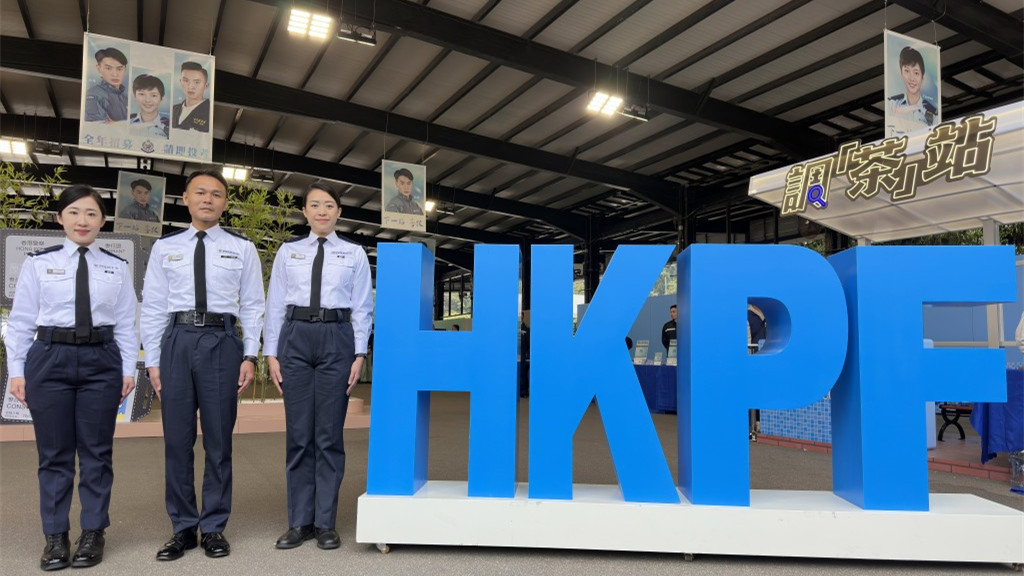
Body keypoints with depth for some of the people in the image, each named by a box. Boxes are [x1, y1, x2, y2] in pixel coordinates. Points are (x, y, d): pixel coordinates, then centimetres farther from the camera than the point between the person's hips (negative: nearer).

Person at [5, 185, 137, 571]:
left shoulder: (117, 268, 5)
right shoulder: (38, 264, 4)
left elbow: (125, 324, 4)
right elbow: (21, 321, 4)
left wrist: (128, 369, -1)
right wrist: (16, 371, 0)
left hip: (101, 361, 1)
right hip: (50, 359, 0)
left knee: (96, 451, 7)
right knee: (54, 453, 7)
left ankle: (93, 533, 20)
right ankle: (55, 536, 19)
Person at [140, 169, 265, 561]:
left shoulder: (242, 248, 6)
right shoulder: (165, 248, 10)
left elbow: (252, 306, 4)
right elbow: (152, 308, 9)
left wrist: (249, 356, -4)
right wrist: (153, 361, 3)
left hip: (222, 341, -1)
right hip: (177, 341, 2)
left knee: (219, 440, 5)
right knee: (177, 440, 6)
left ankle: (214, 528, 17)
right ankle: (183, 528, 19)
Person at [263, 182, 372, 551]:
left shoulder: (354, 254, 7)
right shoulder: (288, 251, 10)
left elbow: (362, 308, 4)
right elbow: (275, 304, 8)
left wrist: (359, 355, -4)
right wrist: (271, 353, 2)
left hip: (336, 340, -1)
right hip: (295, 339, 1)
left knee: (329, 435, 3)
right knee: (298, 434, 6)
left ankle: (325, 523, 15)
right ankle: (299, 522, 17)